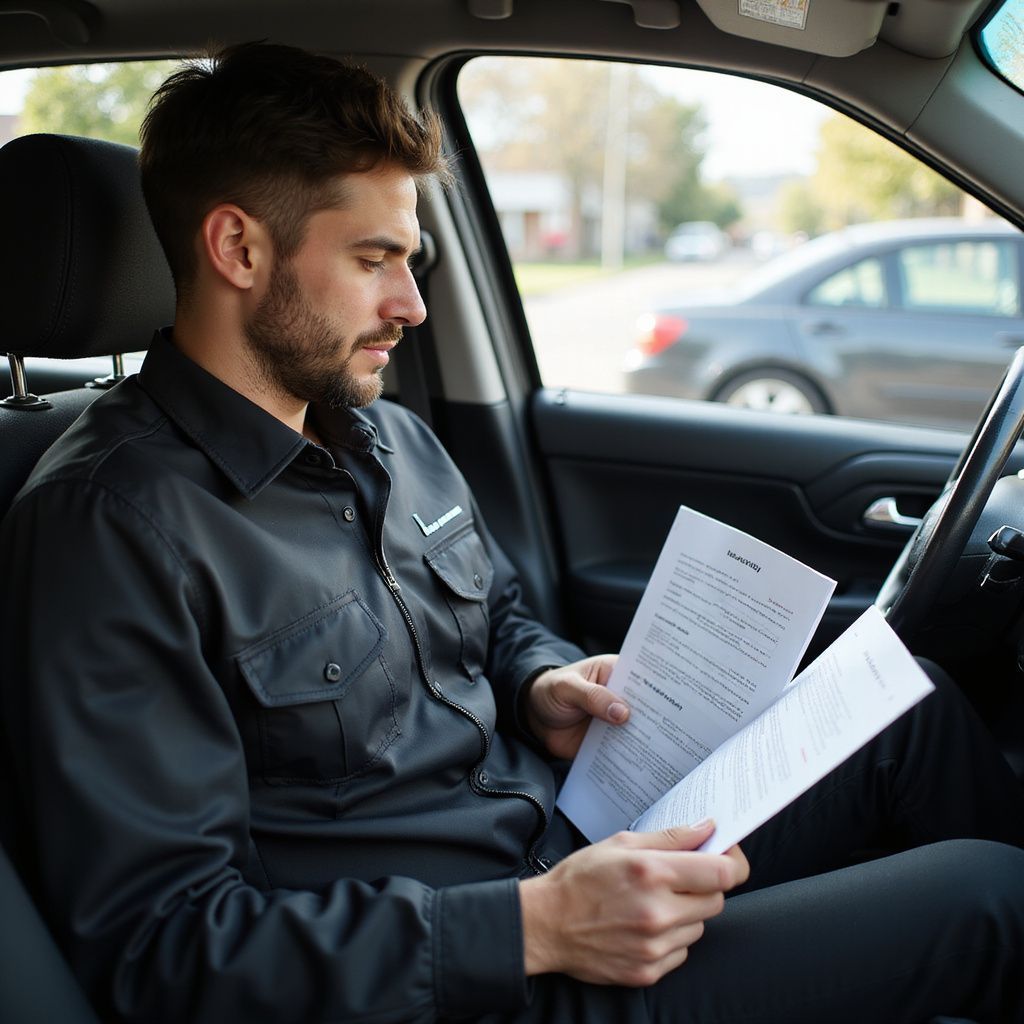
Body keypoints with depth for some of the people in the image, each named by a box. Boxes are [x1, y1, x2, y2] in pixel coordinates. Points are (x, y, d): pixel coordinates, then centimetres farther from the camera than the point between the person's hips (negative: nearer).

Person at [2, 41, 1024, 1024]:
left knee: (914, 710, 4)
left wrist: (544, 688, -2)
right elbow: (156, 939, -23)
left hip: (574, 843, 8)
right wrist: (538, 927, -27)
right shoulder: (108, 523, -20)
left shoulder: (392, 438, 7)